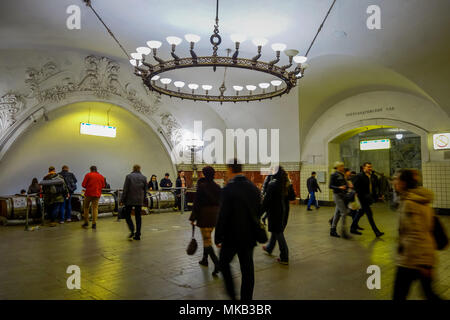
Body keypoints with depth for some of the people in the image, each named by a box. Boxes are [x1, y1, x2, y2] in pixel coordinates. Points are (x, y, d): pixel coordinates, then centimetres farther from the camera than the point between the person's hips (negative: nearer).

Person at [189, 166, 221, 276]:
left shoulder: (201, 186, -14)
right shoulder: (217, 187, 4)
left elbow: (197, 203, -13)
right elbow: (220, 202, 9)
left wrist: (193, 218, -8)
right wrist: (218, 215, 18)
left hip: (204, 215, -6)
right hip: (214, 216, 6)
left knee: (207, 240, -3)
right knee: (207, 238, 22)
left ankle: (217, 263, -14)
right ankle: (205, 259, 34)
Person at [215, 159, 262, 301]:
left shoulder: (228, 189, -18)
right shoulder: (253, 187, 1)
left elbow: (222, 216, -17)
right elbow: (258, 211, 9)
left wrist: (218, 238, -7)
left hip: (232, 237, -5)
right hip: (249, 236, 5)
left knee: (224, 262, 19)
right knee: (247, 269, 14)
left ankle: (232, 294, 22)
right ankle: (246, 297, 22)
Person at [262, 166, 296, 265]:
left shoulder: (272, 184, -18)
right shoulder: (288, 184, 0)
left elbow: (267, 200, -19)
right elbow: (292, 197, 7)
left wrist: (262, 211, -11)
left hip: (274, 211, -7)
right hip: (284, 211, 7)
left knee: (278, 232, 1)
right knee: (276, 230, 23)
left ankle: (284, 258, 4)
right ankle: (269, 248, 44)